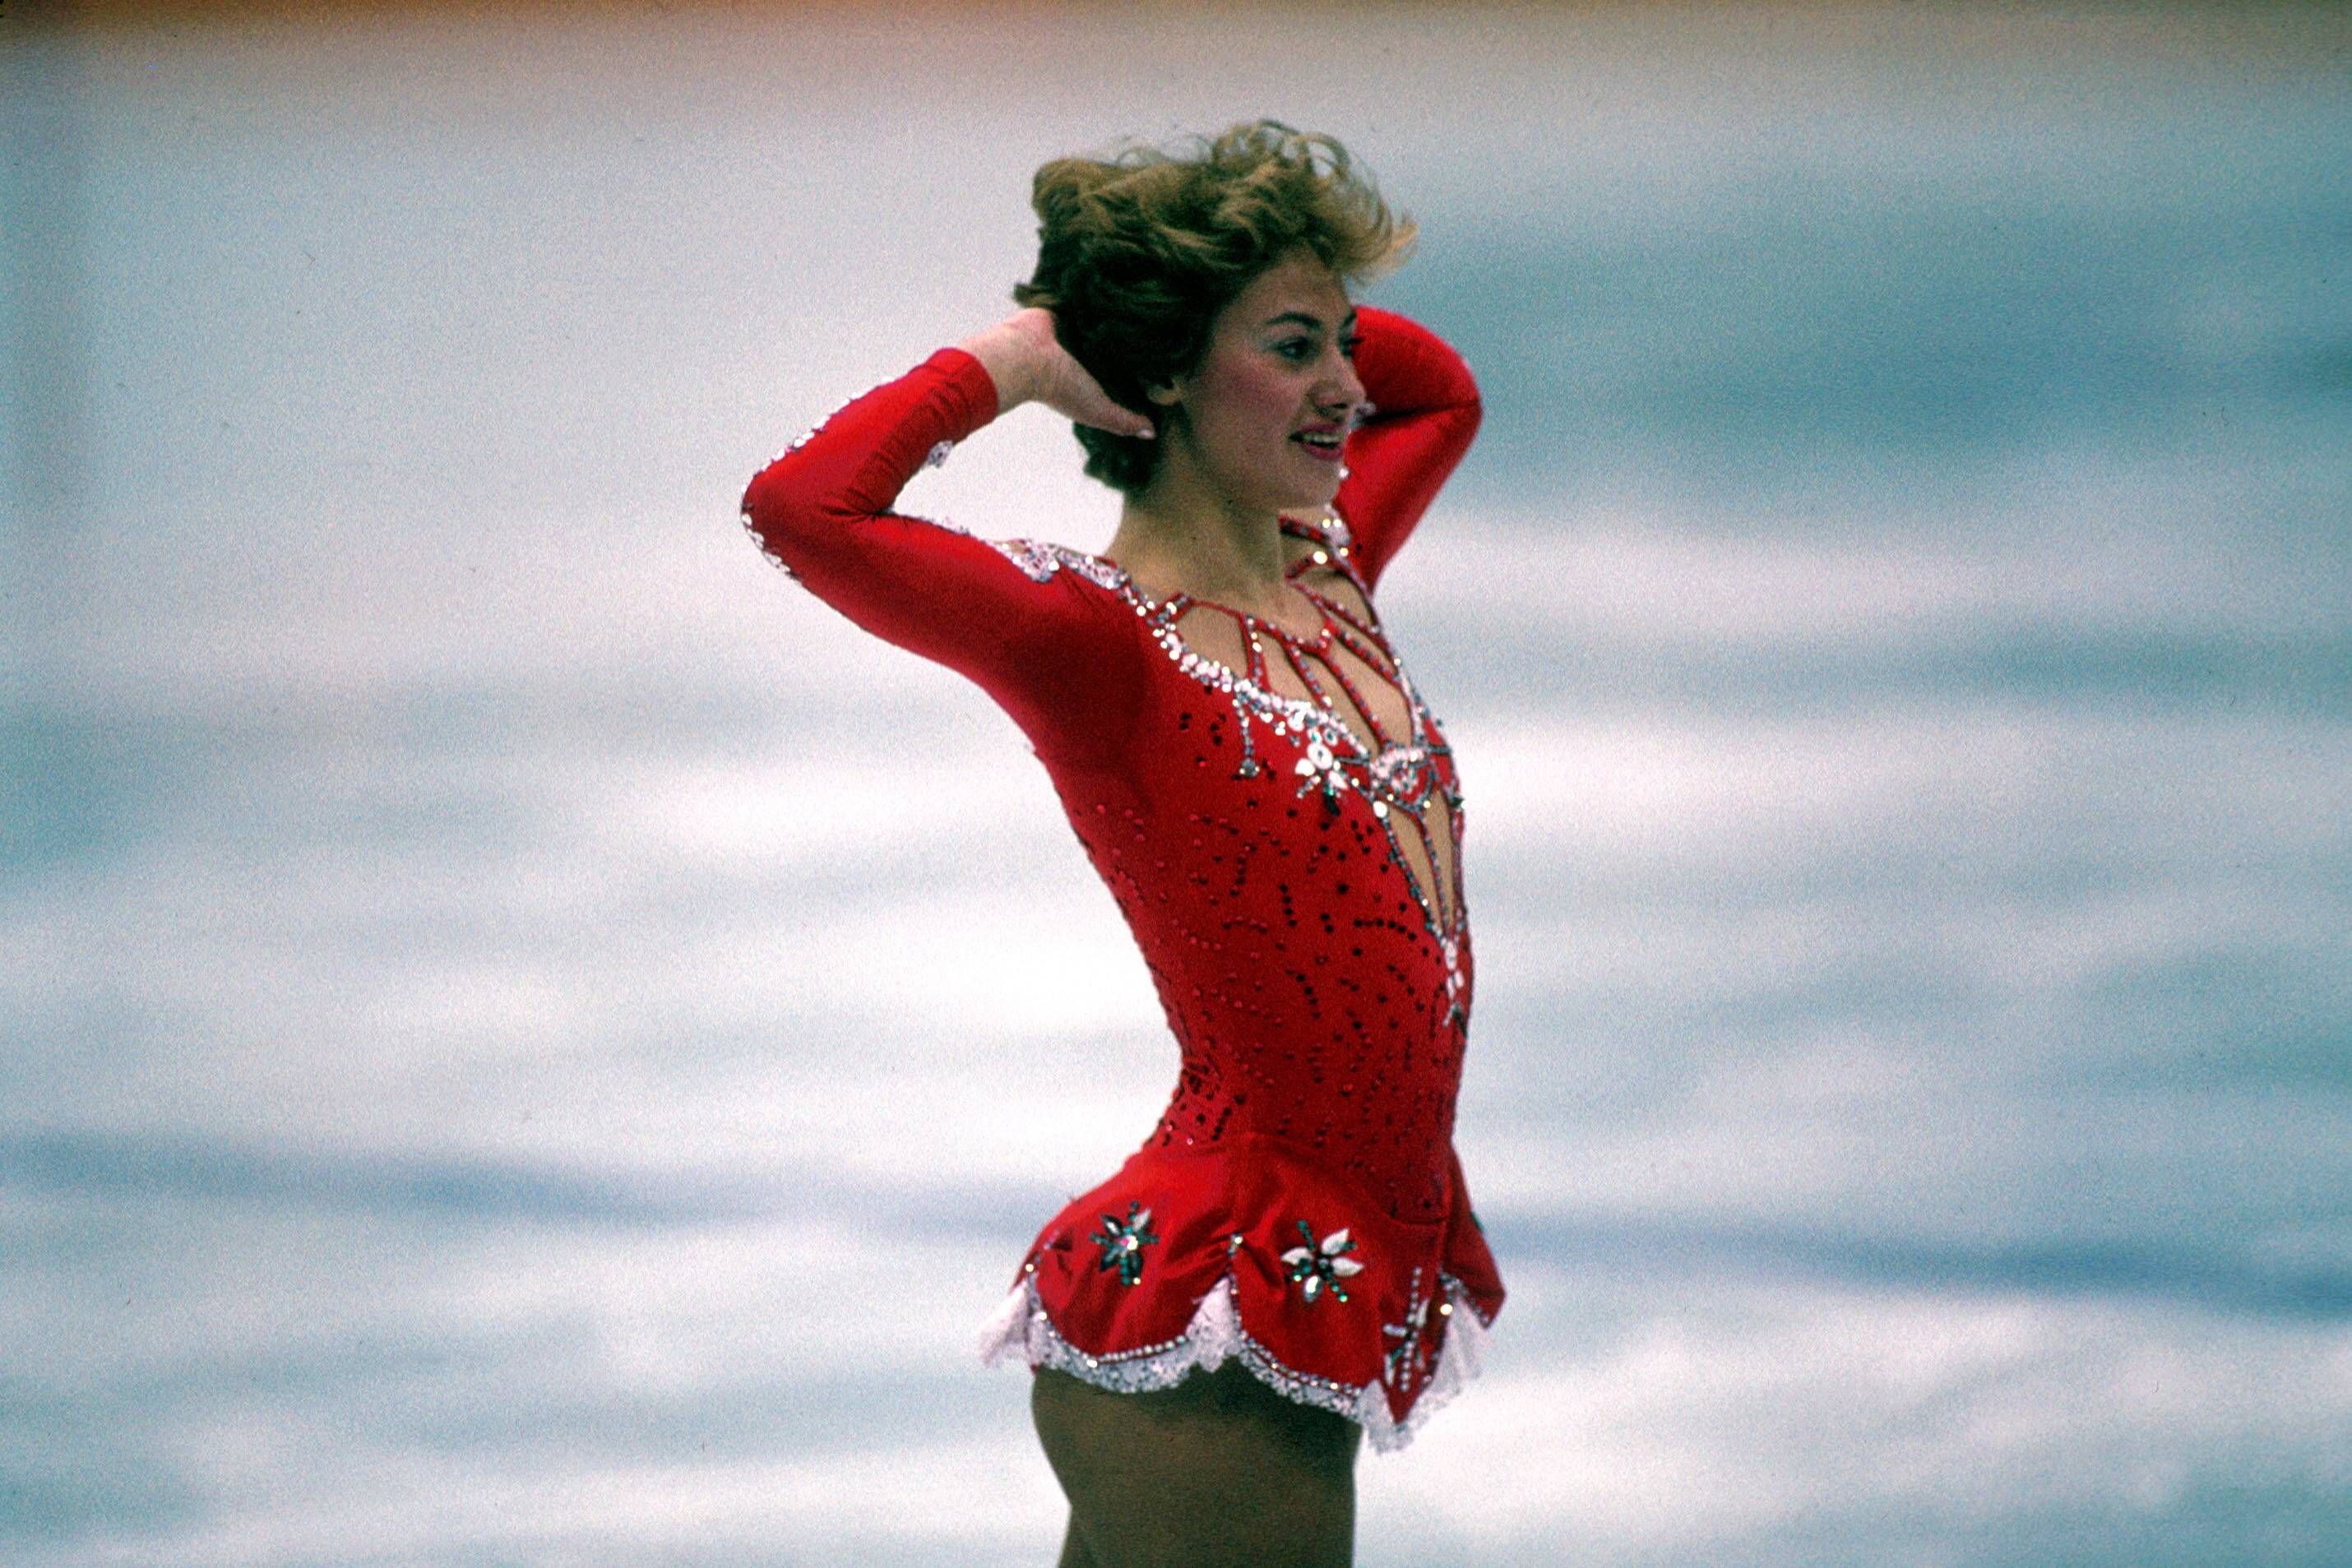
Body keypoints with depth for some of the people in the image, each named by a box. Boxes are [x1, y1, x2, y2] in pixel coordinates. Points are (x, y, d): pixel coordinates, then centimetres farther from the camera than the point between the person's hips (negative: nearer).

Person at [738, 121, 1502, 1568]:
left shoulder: (1329, 580, 12)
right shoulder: (1094, 638, -11)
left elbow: (1442, 395, 34)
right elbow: (803, 508, -28)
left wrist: (1309, 309, 15)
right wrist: (1012, 364, -13)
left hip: (1349, 1280, 8)